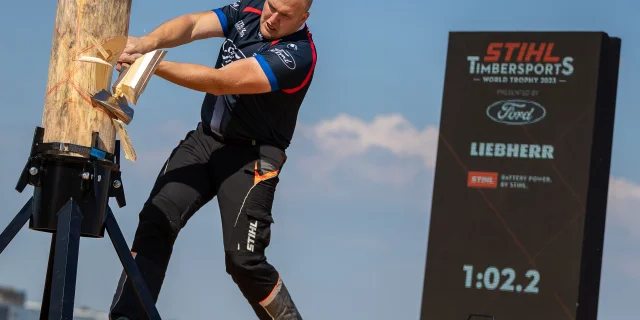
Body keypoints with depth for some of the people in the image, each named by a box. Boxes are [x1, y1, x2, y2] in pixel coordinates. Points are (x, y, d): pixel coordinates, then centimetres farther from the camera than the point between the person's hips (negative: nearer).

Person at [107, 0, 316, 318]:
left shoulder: (297, 54, -22)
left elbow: (220, 81, -27)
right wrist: (149, 41, -33)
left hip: (251, 156, -6)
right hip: (204, 138, 6)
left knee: (243, 260, -13)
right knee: (156, 221, -11)